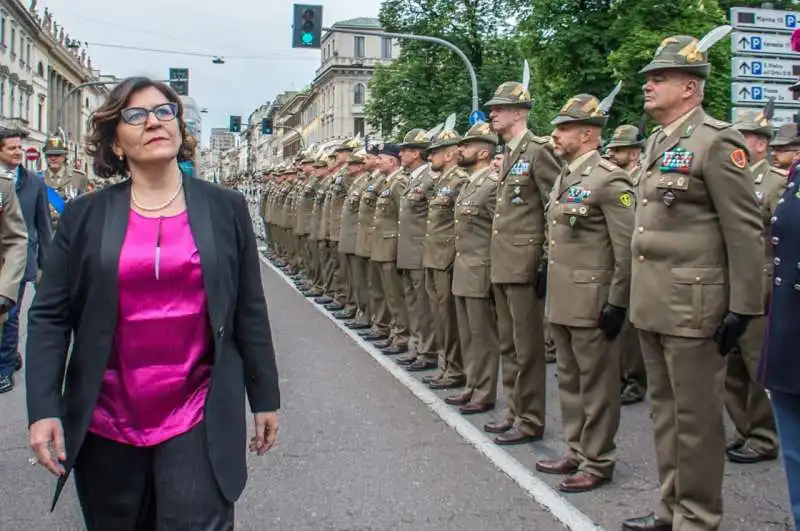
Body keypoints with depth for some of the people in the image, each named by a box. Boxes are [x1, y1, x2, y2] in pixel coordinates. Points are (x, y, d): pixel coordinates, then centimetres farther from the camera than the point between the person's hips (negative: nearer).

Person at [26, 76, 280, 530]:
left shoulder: (226, 209, 2)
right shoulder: (84, 216, 2)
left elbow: (250, 311, 4)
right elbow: (50, 316, 0)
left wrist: (265, 398, 5)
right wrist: (43, 409, -8)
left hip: (199, 419, -1)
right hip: (106, 423, 2)